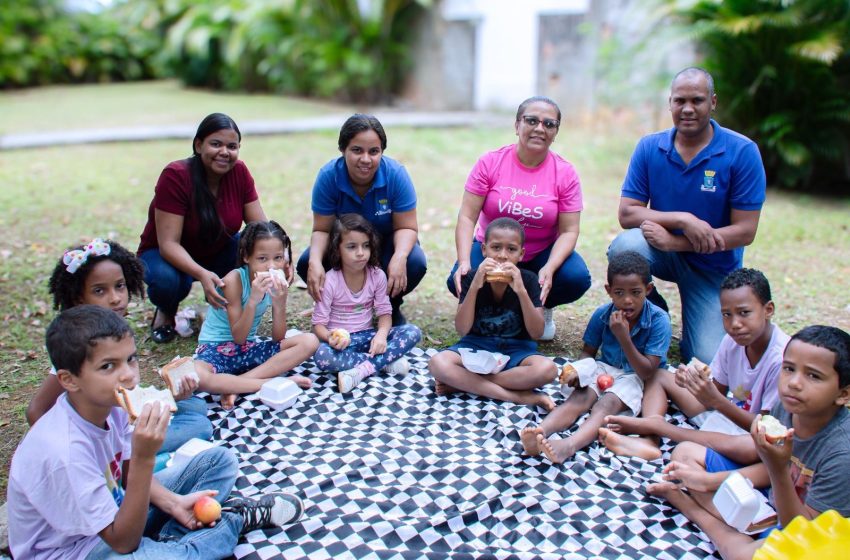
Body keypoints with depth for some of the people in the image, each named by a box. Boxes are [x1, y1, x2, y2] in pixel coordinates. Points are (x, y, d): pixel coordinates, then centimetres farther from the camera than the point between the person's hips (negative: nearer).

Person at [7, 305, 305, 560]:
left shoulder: (106, 404, -13)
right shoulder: (64, 450, -34)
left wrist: (172, 502, -14)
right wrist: (144, 457, -39)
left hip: (111, 513, 8)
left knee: (220, 460, 7)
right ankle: (238, 519, -9)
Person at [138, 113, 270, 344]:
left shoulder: (238, 172, -14)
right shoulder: (175, 176, -26)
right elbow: (168, 243, -30)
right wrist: (202, 274, -49)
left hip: (217, 253, 4)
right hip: (167, 256, -4)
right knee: (167, 280, -37)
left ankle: (223, 302, 4)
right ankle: (166, 311, 1)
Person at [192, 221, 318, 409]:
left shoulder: (278, 282, -6)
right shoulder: (234, 280, -20)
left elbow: (277, 338, -8)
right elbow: (238, 338, -20)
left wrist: (280, 304, -25)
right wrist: (253, 301, -34)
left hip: (249, 347, 5)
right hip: (216, 347, -5)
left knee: (309, 342, -16)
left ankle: (235, 384, -22)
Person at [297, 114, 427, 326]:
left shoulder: (396, 174, -25)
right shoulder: (328, 176, -23)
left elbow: (406, 227, -19)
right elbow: (322, 229, -16)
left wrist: (400, 257, -42)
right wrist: (315, 261, -38)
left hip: (387, 242, -1)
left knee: (415, 263, -33)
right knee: (306, 264, -26)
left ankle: (392, 305, 3)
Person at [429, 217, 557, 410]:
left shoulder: (527, 280, -6)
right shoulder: (472, 277, -6)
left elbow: (536, 333, -14)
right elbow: (462, 329, -14)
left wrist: (521, 291, -26)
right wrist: (475, 286, -26)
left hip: (516, 350, 0)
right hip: (477, 346, 0)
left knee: (547, 369, -32)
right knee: (437, 363, -30)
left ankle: (463, 383, -21)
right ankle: (522, 397, -27)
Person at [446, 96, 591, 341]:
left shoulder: (565, 173, -10)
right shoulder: (491, 162, -11)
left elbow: (568, 231, -12)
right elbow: (467, 217, -14)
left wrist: (549, 269, -30)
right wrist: (464, 262, -29)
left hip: (543, 253, 0)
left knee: (577, 278, -28)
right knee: (460, 281, -28)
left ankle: (541, 308, 8)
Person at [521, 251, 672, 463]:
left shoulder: (658, 320, -18)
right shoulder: (602, 314, -7)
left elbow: (647, 372, -18)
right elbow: (588, 352, 6)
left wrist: (623, 337, -28)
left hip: (636, 376, -4)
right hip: (605, 369, 4)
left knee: (607, 403, -32)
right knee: (579, 397, -25)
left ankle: (568, 446, -57)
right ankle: (541, 432, -50)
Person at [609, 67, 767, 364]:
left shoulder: (742, 151, -14)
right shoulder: (649, 147, -7)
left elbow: (745, 231, -16)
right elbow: (626, 214, -11)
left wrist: (675, 241, -25)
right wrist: (683, 220, -26)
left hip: (714, 265, -2)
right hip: (663, 251, 2)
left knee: (709, 359, -17)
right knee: (625, 246, -33)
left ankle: (695, 323, 21)